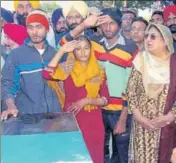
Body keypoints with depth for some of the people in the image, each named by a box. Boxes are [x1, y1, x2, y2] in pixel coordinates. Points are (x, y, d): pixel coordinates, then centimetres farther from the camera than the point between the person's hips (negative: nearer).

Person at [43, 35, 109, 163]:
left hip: (93, 122, 2)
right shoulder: (67, 68, -3)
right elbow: (47, 74, -23)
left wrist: (86, 101, -16)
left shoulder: (99, 71, 1)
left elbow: (105, 99, -1)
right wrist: (62, 51, -21)